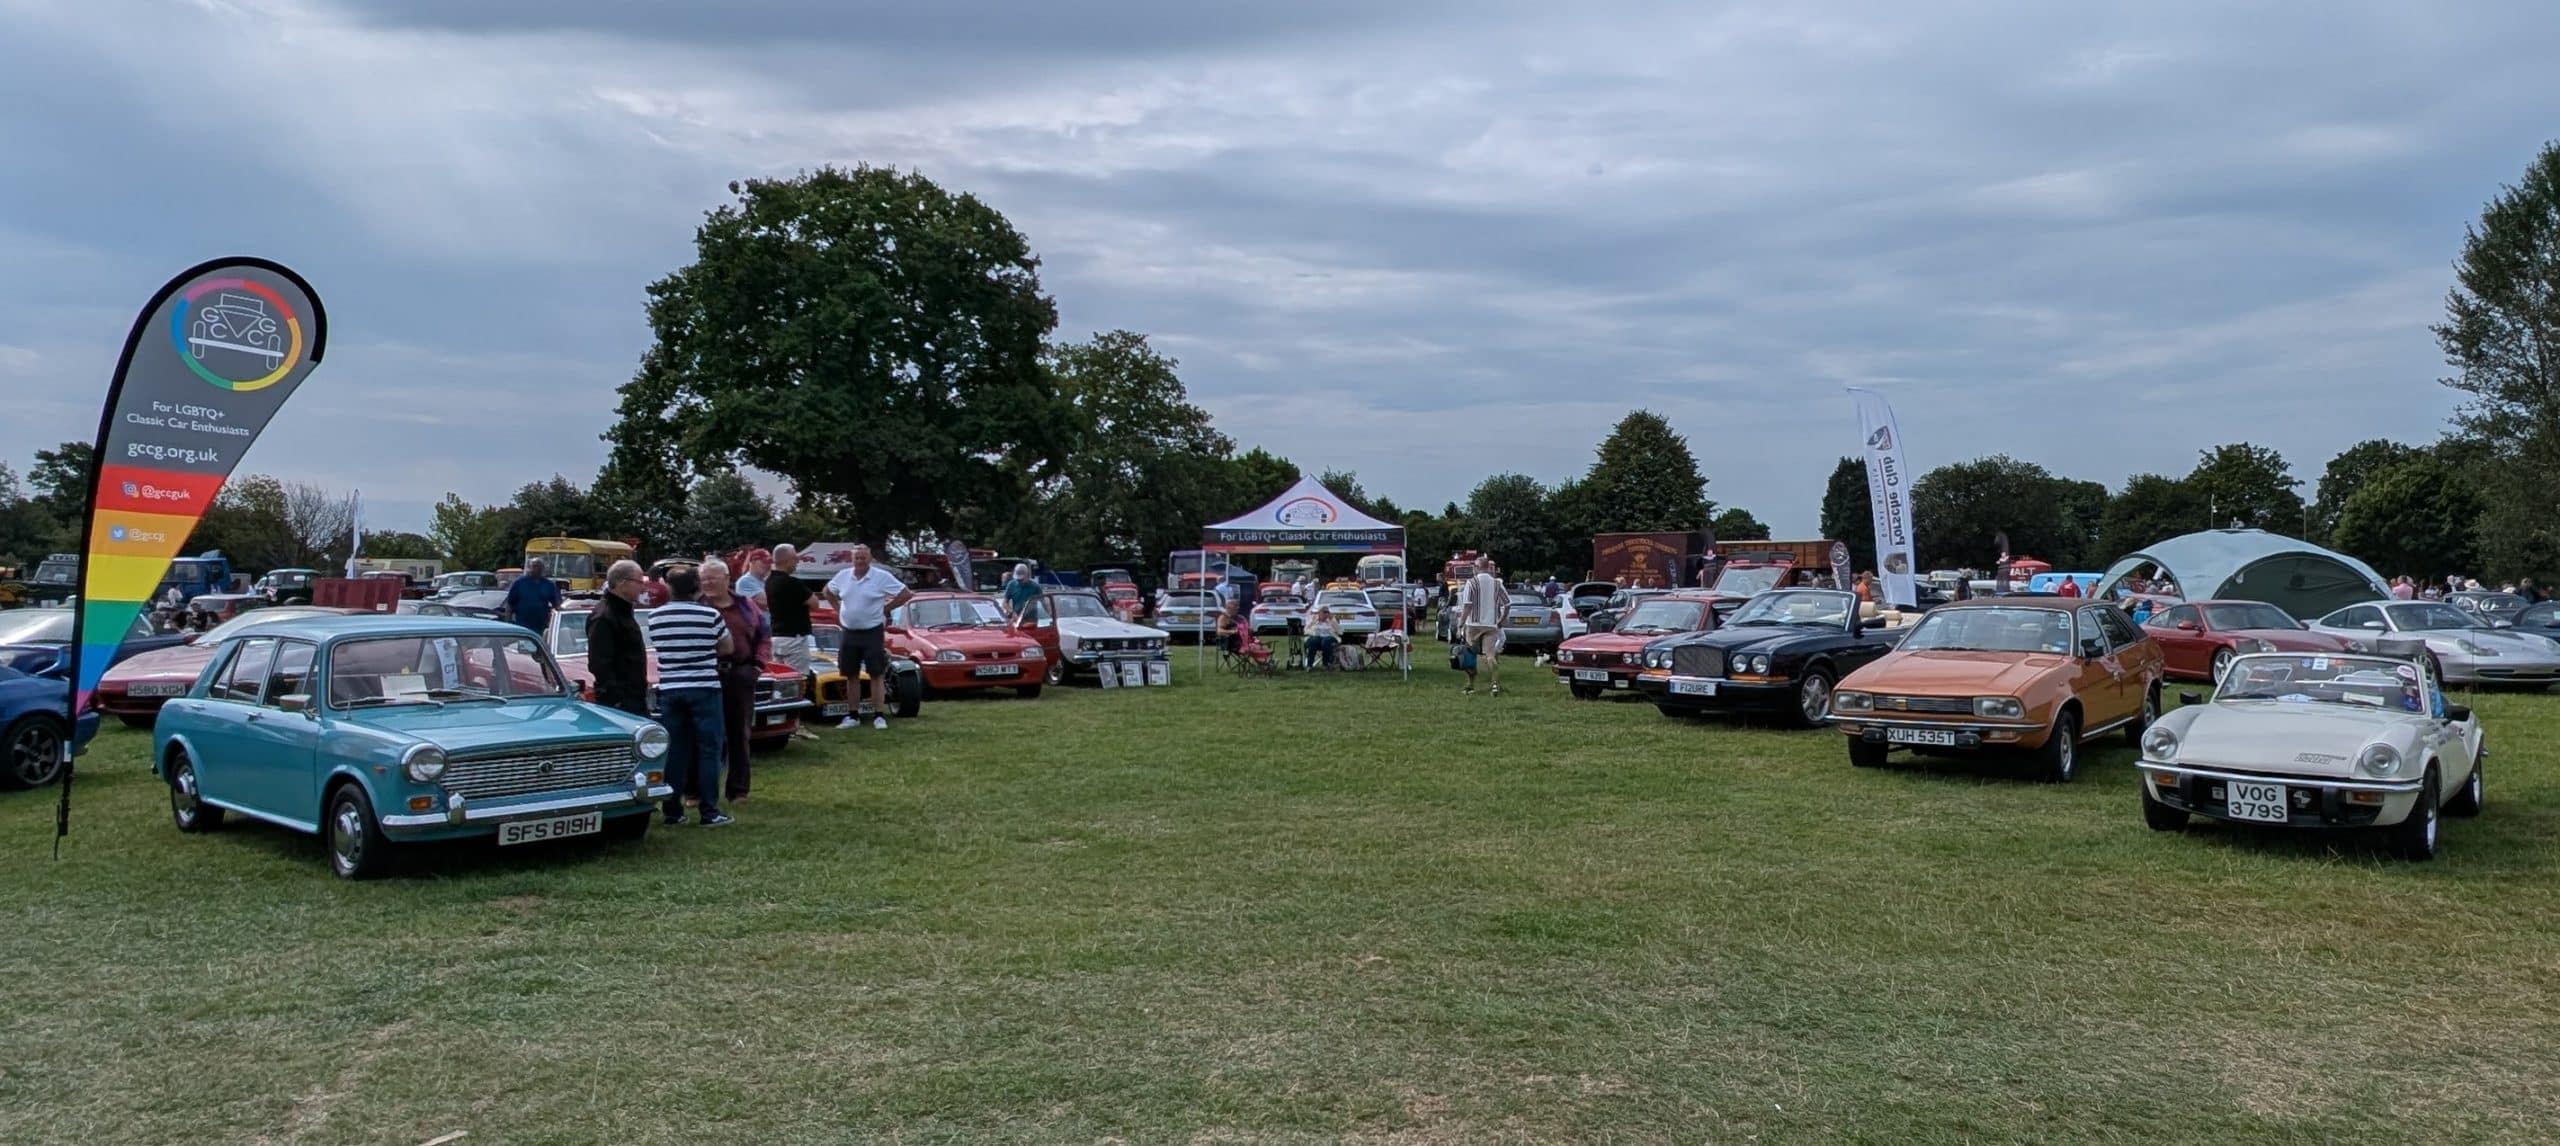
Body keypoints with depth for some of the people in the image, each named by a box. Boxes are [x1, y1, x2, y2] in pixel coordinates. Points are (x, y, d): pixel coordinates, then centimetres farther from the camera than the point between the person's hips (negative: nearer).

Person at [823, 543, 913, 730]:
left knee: (877, 675, -3)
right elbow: (828, 591, 22)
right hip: (849, 633, 4)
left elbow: (906, 594, -7)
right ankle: (853, 717, 18)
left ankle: (879, 716, 1)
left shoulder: (882, 577, -8)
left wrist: (886, 608, -5)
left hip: (872, 633, -4)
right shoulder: (843, 576, 4)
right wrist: (838, 609, 10)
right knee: (851, 675, 9)